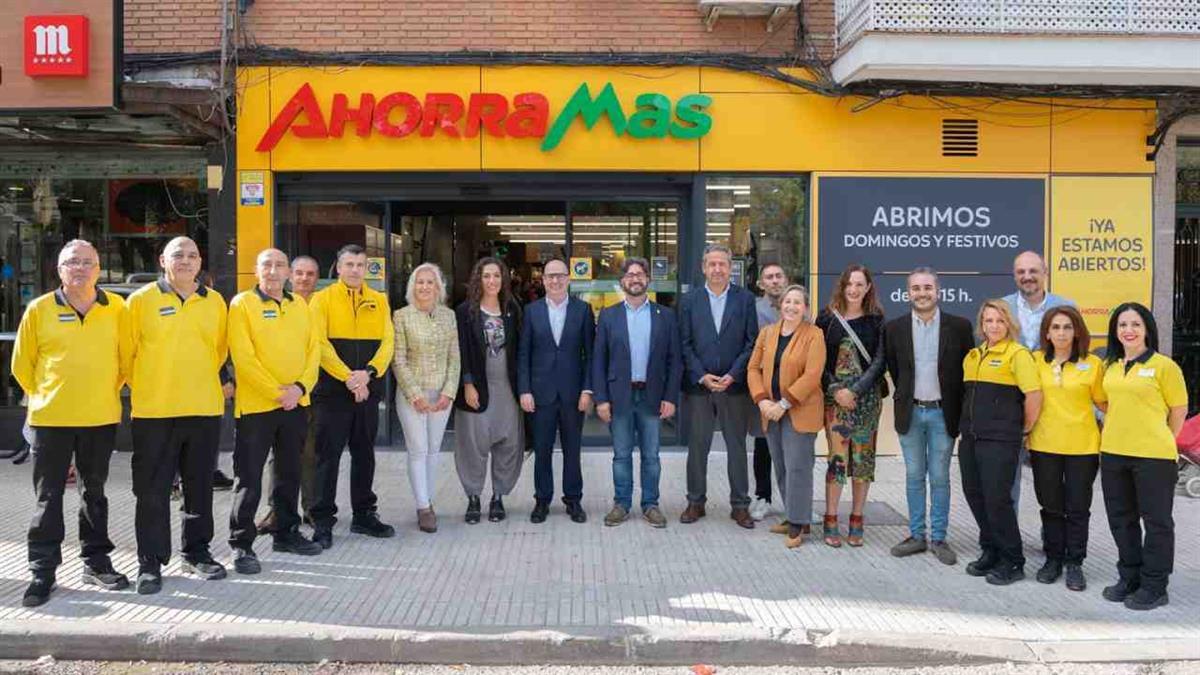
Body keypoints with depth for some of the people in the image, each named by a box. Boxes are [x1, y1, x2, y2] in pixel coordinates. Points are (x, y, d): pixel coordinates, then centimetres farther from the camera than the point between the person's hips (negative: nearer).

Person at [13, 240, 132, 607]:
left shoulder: (117, 308, 0)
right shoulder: (39, 309, -2)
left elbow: (126, 358, 9)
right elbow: (22, 364, 6)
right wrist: (46, 397, 10)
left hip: (101, 418, 1)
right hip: (50, 419, -1)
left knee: (94, 492, 13)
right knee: (48, 497, 4)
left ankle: (96, 562, 23)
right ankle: (42, 570, 12)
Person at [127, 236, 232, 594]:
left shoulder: (215, 302, 8)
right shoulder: (141, 300, -1)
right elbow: (126, 351, 2)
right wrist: (143, 389, 3)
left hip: (205, 409, 3)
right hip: (154, 412, -3)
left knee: (199, 487, 12)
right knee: (152, 491, 2)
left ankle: (196, 553, 25)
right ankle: (150, 562, 13)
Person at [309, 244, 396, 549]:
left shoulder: (379, 301, 10)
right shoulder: (322, 299, 0)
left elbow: (387, 342, 2)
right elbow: (320, 344, -10)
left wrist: (368, 372, -15)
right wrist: (348, 378, -18)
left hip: (368, 391, 4)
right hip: (332, 390, -4)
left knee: (364, 454, 12)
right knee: (328, 455, 0)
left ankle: (364, 515, 23)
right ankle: (323, 521, 7)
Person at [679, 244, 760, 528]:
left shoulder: (745, 299, 3)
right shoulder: (690, 300, 5)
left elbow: (751, 342, -1)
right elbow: (685, 344, 1)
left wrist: (732, 376, -11)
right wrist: (702, 376, -10)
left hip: (735, 385, 0)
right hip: (698, 385, 1)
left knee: (737, 446, 6)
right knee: (697, 446, 7)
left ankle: (740, 505, 16)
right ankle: (696, 502, 19)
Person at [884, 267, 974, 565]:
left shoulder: (959, 326, -4)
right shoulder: (895, 328, 1)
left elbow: (968, 369, 2)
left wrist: (957, 407, 2)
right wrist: (906, 397, 9)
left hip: (942, 413, -2)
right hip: (910, 413, 2)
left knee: (939, 477, 5)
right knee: (914, 476, 9)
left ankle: (938, 538, 14)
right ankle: (916, 535, 19)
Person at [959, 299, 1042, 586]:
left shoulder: (1017, 354, -8)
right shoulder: (973, 355, 14)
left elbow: (1034, 395, -14)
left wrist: (1024, 430, -6)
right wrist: (968, 425, 16)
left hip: (1000, 440, -7)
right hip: (970, 437, 7)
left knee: (997, 498, -4)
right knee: (974, 495, 10)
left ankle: (1012, 562, 10)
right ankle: (990, 552, 26)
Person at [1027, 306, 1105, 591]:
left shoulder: (1092, 364, -3)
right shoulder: (1036, 360, 2)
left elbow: (1103, 401, 5)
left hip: (1082, 446, -2)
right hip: (1044, 444, 2)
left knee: (1078, 508, 6)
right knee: (1051, 505, 11)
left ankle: (1074, 563, 17)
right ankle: (1053, 559, 24)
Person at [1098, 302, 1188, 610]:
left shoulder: (1163, 366, -9)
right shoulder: (1110, 366, 7)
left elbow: (1179, 409, -2)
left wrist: (1160, 440, 5)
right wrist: (1113, 432, 11)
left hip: (1153, 456, -6)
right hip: (1113, 454, 6)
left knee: (1156, 521, 5)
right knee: (1121, 519, 15)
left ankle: (1154, 586, 16)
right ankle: (1129, 578, 29)